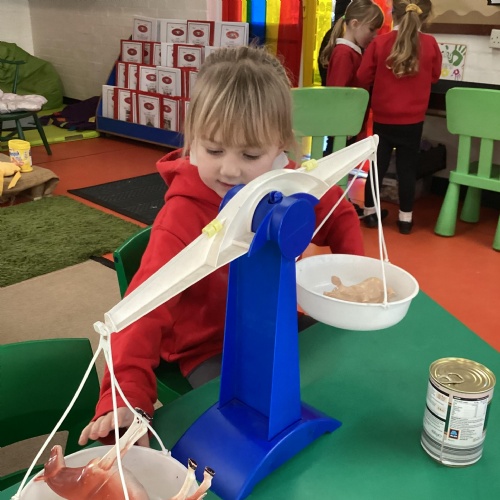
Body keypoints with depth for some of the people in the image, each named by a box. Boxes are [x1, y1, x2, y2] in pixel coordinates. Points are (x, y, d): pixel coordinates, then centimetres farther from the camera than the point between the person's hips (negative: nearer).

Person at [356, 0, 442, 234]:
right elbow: (434, 76, 7)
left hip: (382, 117, 0)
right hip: (412, 119, 0)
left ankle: (370, 212, 20)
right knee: (407, 167, 8)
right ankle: (405, 218, 14)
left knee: (378, 164, 11)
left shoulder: (379, 42, -10)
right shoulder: (430, 44, -7)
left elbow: (363, 78, -4)